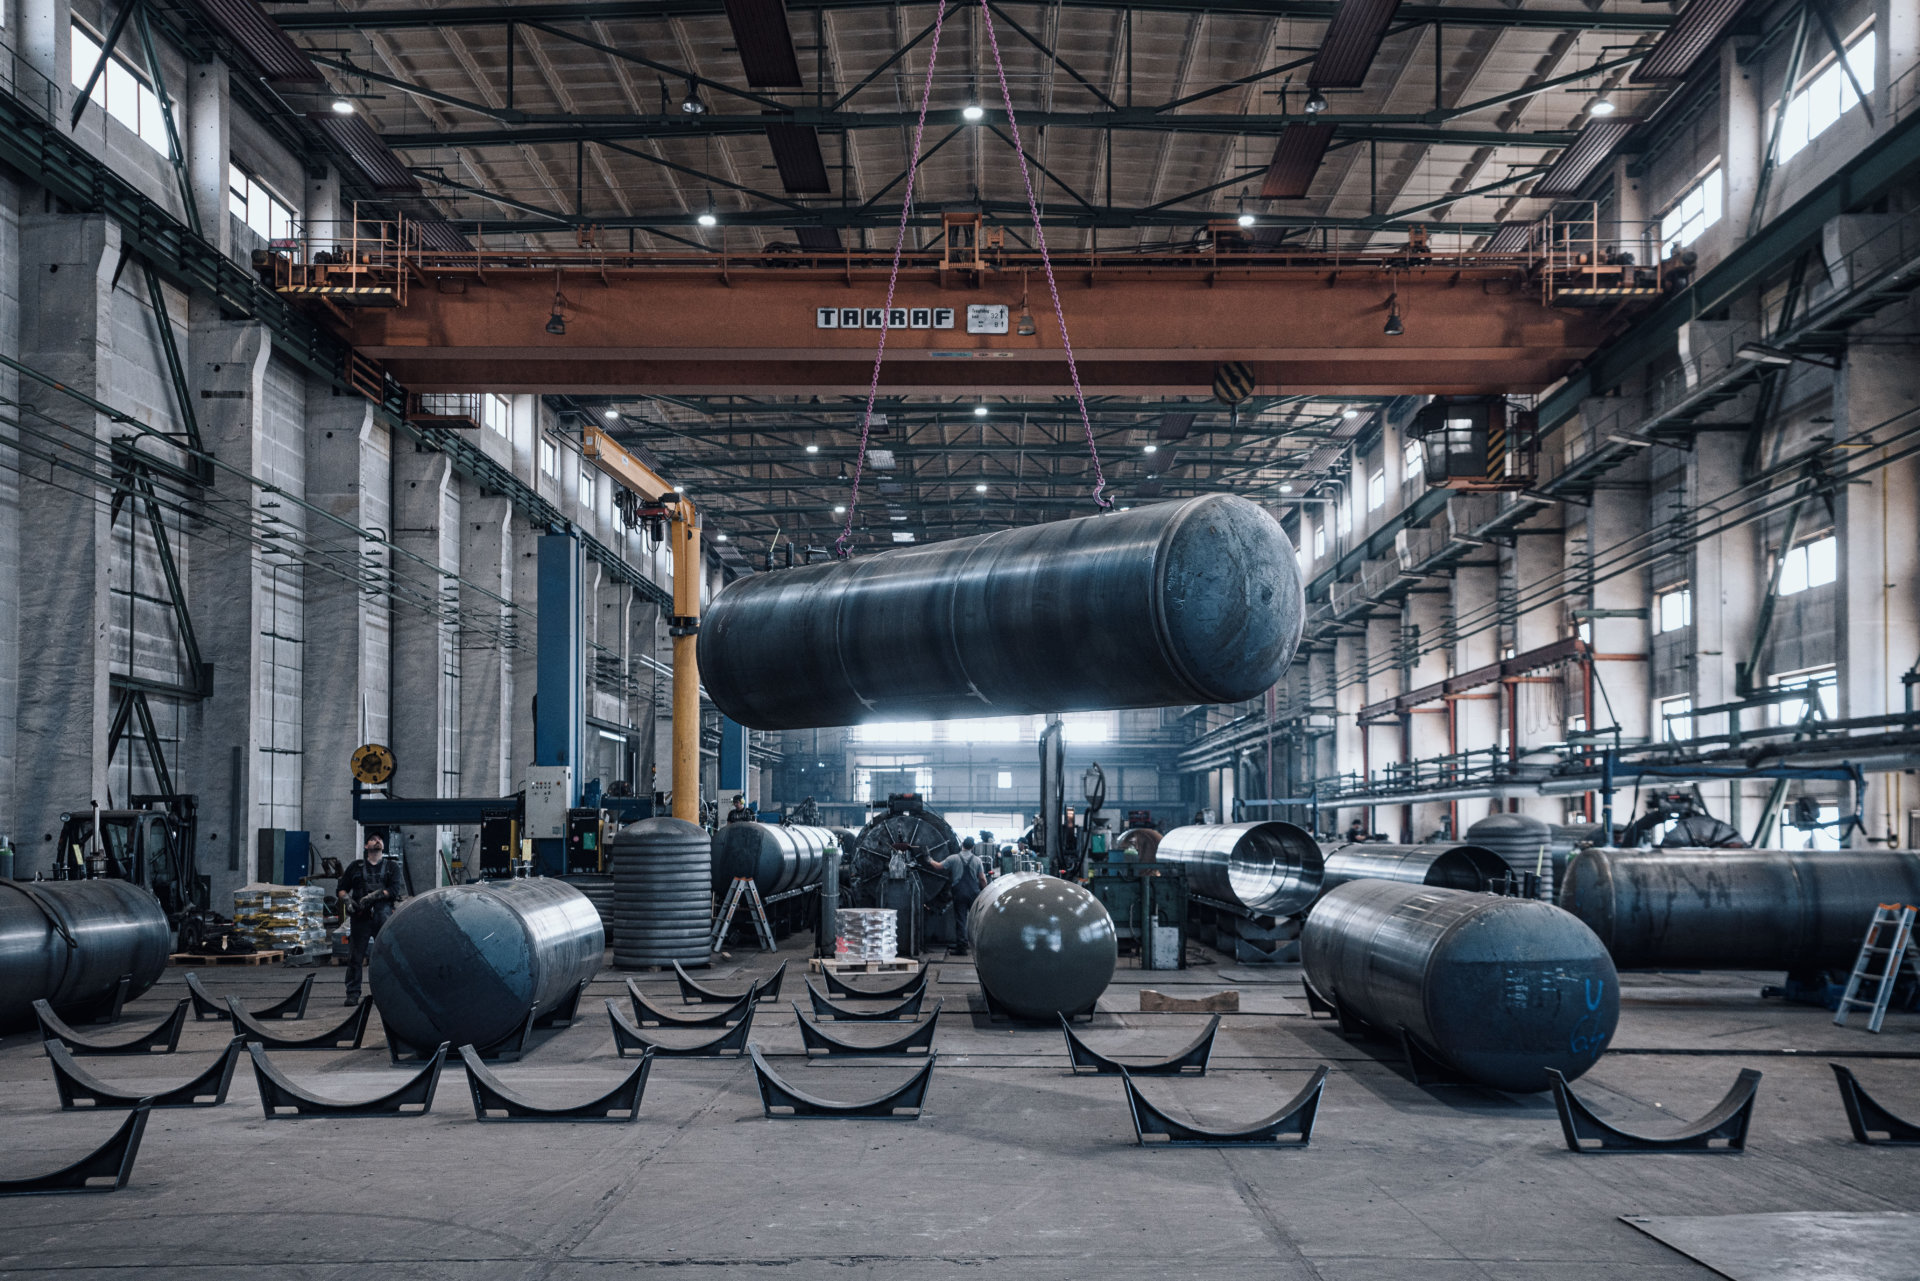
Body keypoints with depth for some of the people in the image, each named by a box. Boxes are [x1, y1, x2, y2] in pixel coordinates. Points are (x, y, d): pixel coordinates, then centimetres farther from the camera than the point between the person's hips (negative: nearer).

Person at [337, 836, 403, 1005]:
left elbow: (394, 890, 1)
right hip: (360, 917, 0)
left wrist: (373, 896, -11)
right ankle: (352, 994, -1)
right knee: (355, 958, -4)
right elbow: (342, 889, 16)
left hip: (383, 916, 0)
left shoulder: (392, 866, 15)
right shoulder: (356, 866, 17)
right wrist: (347, 900, -6)